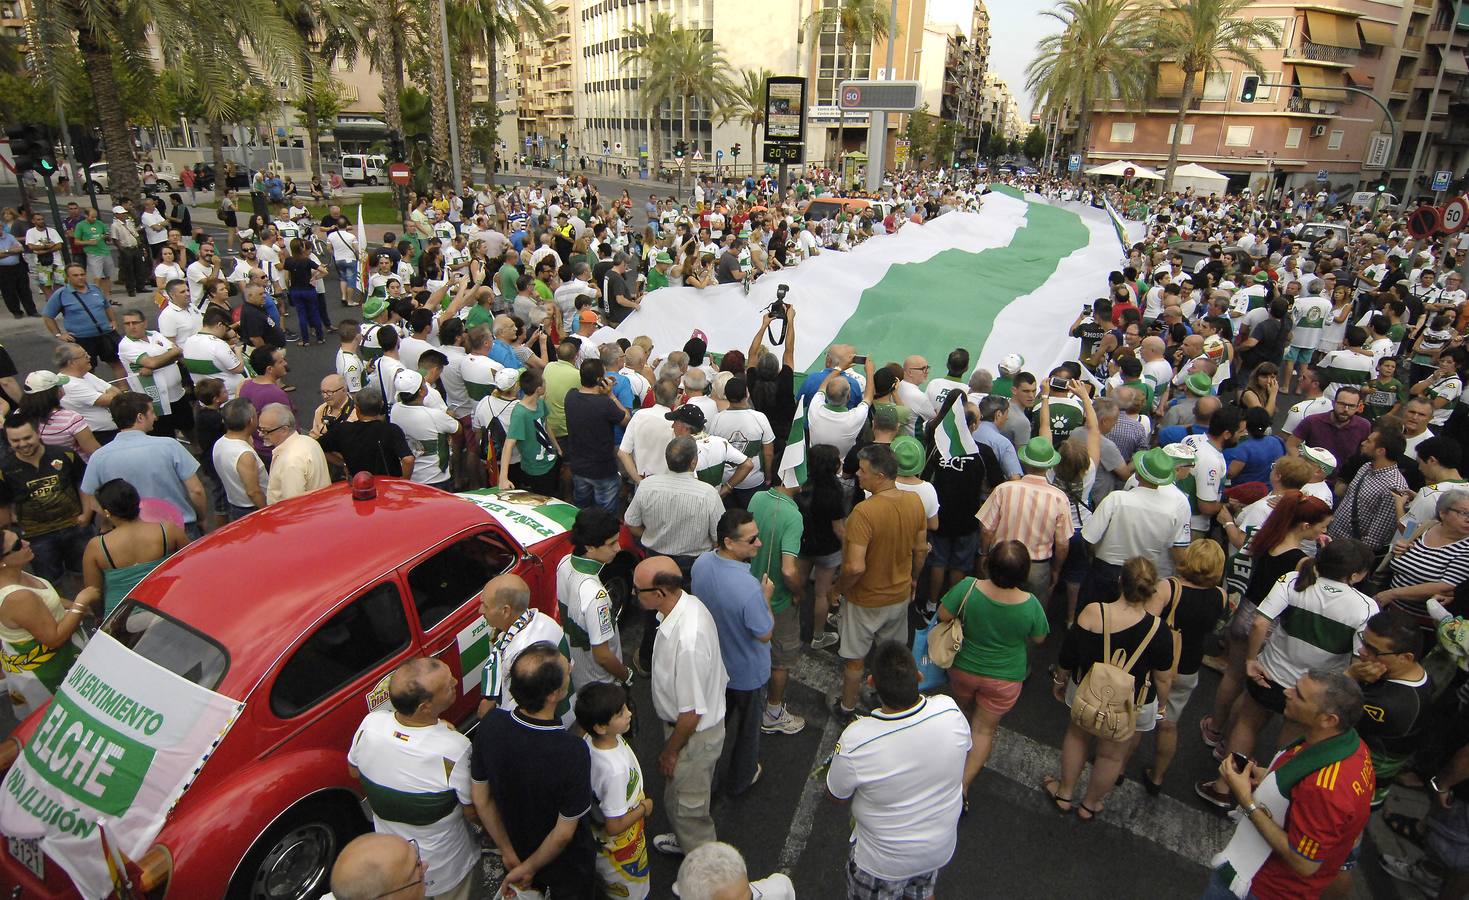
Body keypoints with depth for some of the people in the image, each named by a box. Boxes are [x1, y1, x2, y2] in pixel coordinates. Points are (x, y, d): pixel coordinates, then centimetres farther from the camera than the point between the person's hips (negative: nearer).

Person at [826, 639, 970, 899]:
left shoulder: (856, 741, -38)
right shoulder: (950, 711, -28)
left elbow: (837, 796, -16)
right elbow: (964, 753, -4)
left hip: (884, 862, -3)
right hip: (941, 849, 3)